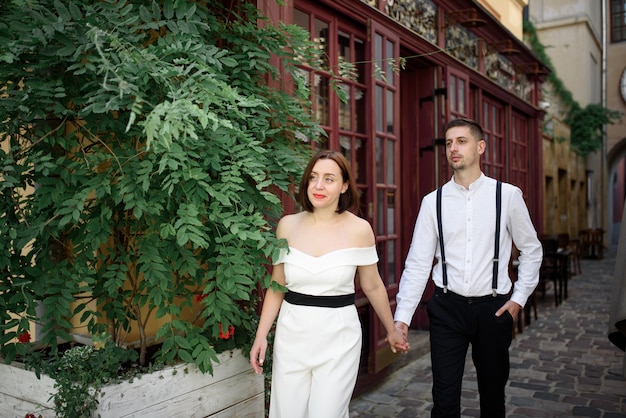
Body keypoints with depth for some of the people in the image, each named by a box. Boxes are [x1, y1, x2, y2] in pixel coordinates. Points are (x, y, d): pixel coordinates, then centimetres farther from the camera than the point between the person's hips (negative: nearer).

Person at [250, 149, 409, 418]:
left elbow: (372, 286, 5)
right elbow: (277, 286, 6)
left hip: (338, 337, -2)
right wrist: (261, 335, 1)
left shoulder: (359, 229, -7)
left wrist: (392, 331, 15)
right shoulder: (288, 225, -2)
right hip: (291, 335, 2)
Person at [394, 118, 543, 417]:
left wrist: (519, 297, 2)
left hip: (493, 309, 0)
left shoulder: (508, 195, -2)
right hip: (447, 308, 0)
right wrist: (402, 316, -8)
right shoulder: (433, 201, -1)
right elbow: (417, 263, -2)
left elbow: (531, 249, 9)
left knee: (493, 393, 16)